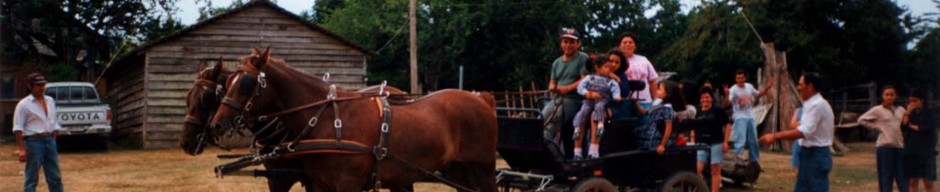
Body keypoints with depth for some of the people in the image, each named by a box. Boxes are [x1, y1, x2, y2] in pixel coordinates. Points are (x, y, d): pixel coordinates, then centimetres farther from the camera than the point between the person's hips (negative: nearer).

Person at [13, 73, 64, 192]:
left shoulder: (50, 101, 13)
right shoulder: (24, 104, -6)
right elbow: (18, 129, -10)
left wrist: (53, 141, 13)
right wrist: (22, 149, -16)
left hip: (50, 141, 6)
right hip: (34, 141, -6)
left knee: (55, 177, 11)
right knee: (31, 179, -2)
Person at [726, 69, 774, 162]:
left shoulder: (749, 86, 5)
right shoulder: (733, 90, -17)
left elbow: (758, 95, 23)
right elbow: (727, 102, -33)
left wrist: (767, 88, 10)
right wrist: (727, 94, -54)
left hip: (750, 117, 7)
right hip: (740, 118, -7)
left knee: (753, 141, 15)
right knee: (740, 141, -17)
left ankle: (754, 162, 29)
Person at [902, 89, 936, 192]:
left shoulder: (929, 113, -2)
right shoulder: (911, 114, 11)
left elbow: (928, 129, -16)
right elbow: (903, 127, -2)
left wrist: (913, 127, -3)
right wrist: (907, 112, -7)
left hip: (926, 153, -5)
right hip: (911, 152, 5)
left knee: (928, 183, -5)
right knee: (913, 181, 6)